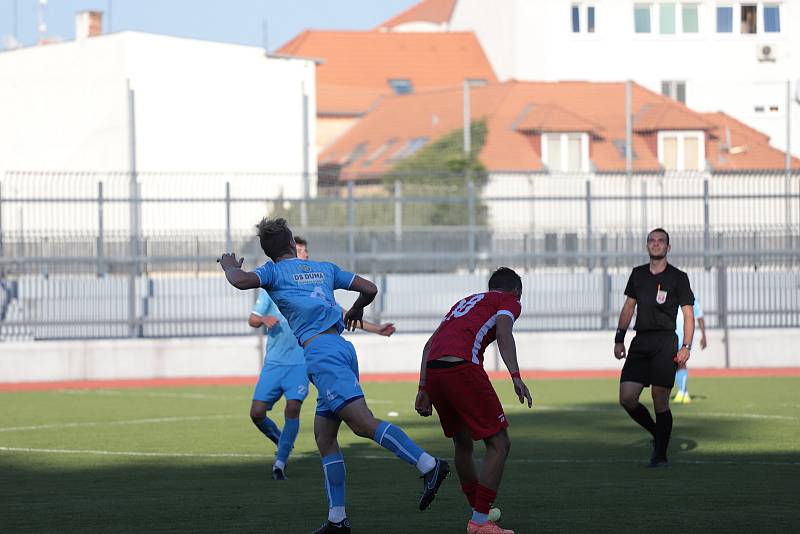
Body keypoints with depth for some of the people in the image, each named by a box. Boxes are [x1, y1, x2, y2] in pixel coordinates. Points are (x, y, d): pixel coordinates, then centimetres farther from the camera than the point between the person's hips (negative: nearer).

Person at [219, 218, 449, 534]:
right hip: (342, 350, 7)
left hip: (319, 351, -7)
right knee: (324, 437, 11)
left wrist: (229, 267, 14)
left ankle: (429, 465, -35)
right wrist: (356, 310, 44)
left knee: (363, 423, -20)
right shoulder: (324, 268, 23)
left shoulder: (275, 271, 8)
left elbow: (241, 281, -9)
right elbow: (369, 289, 23)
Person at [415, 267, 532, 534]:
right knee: (499, 444, 1)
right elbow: (503, 333, -6)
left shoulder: (464, 302, 35)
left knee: (463, 443, 25)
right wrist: (516, 377, -17)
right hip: (462, 368, -7)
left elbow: (430, 344, 26)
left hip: (432, 371, 7)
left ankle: (478, 510, 36)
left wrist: (423, 389, 24)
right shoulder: (509, 301, 16)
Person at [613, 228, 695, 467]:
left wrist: (686, 347, -9)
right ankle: (657, 434, 18)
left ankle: (660, 454, 3)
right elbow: (628, 307, 22)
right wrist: (619, 338, 14)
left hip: (665, 342, -4)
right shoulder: (638, 274, 15)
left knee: (660, 400, -8)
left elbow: (688, 315, 1)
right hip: (640, 342, 4)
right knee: (627, 398, -6)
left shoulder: (678, 278, 2)